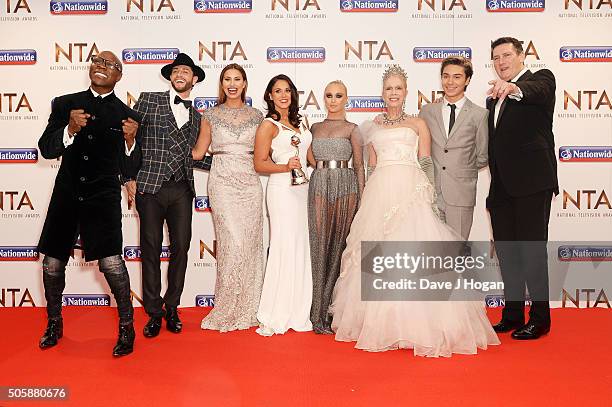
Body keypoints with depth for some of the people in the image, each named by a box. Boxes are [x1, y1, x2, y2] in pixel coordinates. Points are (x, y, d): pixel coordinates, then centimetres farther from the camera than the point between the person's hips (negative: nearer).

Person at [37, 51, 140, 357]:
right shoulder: (65, 104, 5)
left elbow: (129, 171, 1)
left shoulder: (127, 116, 1)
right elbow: (46, 149, -1)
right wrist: (71, 130, -19)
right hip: (66, 194, 3)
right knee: (52, 264, 9)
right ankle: (54, 323, 34)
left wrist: (130, 141, -19)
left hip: (104, 197, -2)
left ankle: (126, 327, 6)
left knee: (111, 261, -14)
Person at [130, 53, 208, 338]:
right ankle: (154, 313, 14)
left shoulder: (196, 116, 18)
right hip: (150, 186, -3)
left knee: (181, 248, 2)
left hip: (182, 189, 3)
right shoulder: (149, 100, 6)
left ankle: (172, 307, 19)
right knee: (151, 249, 2)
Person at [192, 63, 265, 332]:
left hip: (250, 184, 2)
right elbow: (197, 152, 11)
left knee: (250, 244, 3)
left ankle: (246, 308, 17)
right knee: (234, 243, -10)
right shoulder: (211, 115, 7)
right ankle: (228, 310, 6)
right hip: (223, 183, -2)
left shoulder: (256, 116, 11)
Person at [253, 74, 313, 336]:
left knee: (301, 248, 7)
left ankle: (297, 312, 16)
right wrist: (286, 166, -20)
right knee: (284, 248, -7)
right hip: (282, 188, -7)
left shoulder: (298, 123, 18)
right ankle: (275, 316, 3)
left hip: (303, 187, 7)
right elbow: (259, 164, -7)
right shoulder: (268, 125, -3)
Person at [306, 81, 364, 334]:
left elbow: (359, 164, 2)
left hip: (345, 186, -2)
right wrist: (323, 170, 12)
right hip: (319, 186, 2)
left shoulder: (352, 128, 6)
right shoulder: (315, 128, 15)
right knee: (320, 245, -2)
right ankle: (320, 312, 3)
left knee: (339, 244, -1)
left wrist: (362, 196, -4)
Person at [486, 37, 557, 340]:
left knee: (532, 248, -4)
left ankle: (540, 318, 7)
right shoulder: (493, 98, 22)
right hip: (501, 187, 7)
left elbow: (539, 91, -24)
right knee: (506, 251, 11)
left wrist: (514, 88, -43)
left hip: (531, 181, -7)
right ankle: (513, 315, 22)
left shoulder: (541, 79, 3)